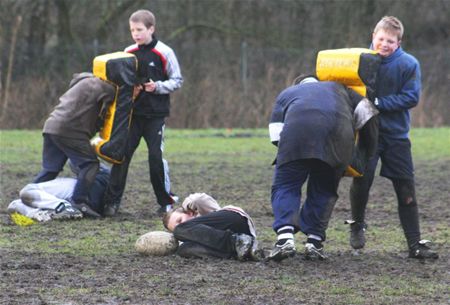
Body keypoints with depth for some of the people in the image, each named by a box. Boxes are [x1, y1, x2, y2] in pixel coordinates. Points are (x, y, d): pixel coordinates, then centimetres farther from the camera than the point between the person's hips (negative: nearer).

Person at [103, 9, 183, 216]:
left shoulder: (164, 52, -6)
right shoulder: (128, 53, 4)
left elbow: (177, 80, 0)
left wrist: (158, 87, -16)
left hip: (156, 115, -3)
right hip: (132, 113, 3)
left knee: (156, 156, -7)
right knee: (121, 154, -5)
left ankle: (166, 201, 7)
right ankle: (112, 201, -4)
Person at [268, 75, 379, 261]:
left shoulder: (286, 94, 37)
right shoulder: (338, 88, 41)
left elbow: (276, 135, 21)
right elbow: (366, 113, 26)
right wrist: (366, 155, 34)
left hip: (297, 128, -1)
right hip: (339, 132, 2)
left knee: (285, 187, 4)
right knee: (324, 190, 16)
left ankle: (285, 237, -15)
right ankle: (314, 242, 8)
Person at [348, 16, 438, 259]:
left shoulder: (409, 64, -9)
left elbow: (411, 98, -14)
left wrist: (378, 103, -21)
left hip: (396, 134, 0)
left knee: (406, 188, 1)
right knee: (362, 179, -12)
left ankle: (415, 244, 6)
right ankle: (357, 224, 17)